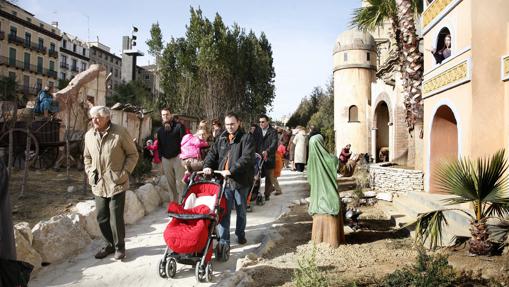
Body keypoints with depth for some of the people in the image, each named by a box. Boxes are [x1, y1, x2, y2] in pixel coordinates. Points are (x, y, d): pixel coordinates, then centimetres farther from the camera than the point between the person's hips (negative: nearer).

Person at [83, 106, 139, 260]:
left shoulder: (120, 132, -10)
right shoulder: (89, 135, 6)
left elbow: (133, 154, -3)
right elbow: (87, 157, 20)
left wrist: (125, 172, -11)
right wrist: (90, 172, 6)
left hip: (116, 183, -5)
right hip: (98, 184, 5)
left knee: (116, 217, -3)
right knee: (102, 218, 12)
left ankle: (119, 246, 17)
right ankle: (110, 244, 31)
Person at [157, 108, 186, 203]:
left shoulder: (178, 126, -1)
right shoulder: (160, 130, 14)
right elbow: (159, 145, 18)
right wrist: (160, 157, 10)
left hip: (177, 157, -5)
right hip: (165, 159, 5)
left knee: (179, 182, -7)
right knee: (170, 183, 10)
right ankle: (173, 202, 19)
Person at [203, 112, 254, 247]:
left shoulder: (246, 138, -6)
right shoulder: (221, 139, 12)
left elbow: (247, 158, -18)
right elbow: (212, 153, 12)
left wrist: (231, 170, -26)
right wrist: (207, 166, -9)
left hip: (241, 181, -3)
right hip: (224, 180, 3)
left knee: (241, 211, 15)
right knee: (224, 212, 0)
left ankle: (240, 234, 34)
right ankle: (223, 240, 7)